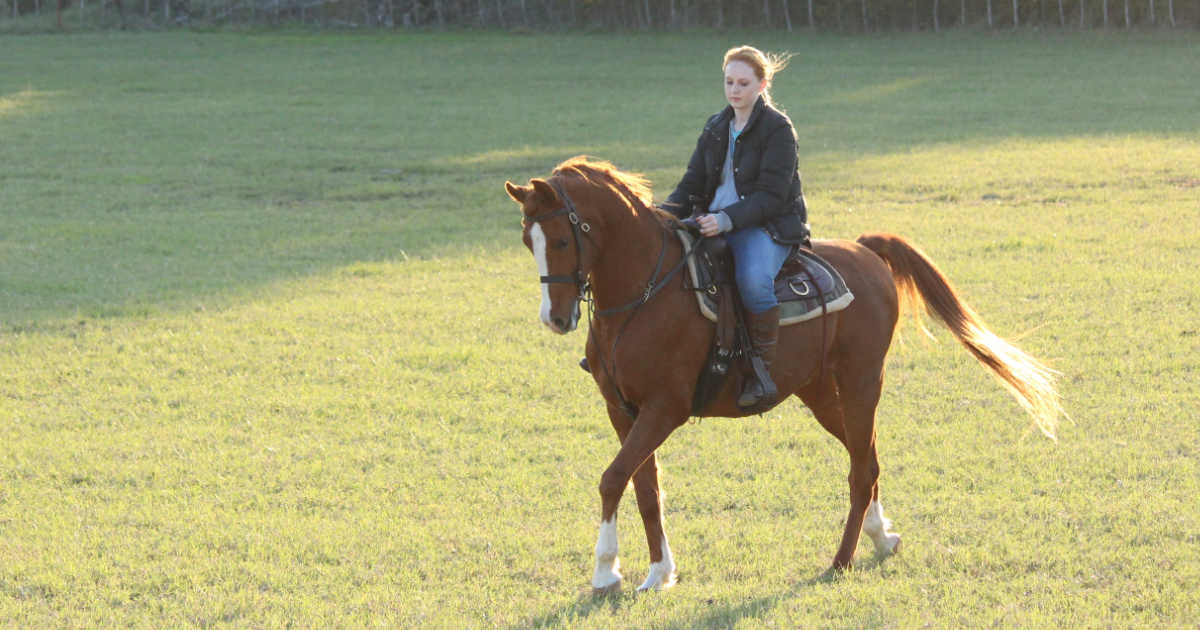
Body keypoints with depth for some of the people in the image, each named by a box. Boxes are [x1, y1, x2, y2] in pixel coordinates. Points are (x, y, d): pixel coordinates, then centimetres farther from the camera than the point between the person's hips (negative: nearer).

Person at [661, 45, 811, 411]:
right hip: (713, 223, 7)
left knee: (753, 279, -38)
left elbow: (771, 196, -14)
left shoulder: (778, 129, -6)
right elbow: (693, 184, 15)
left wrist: (727, 219, -27)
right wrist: (665, 216, -5)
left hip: (767, 227, -7)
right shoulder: (716, 129, 15)